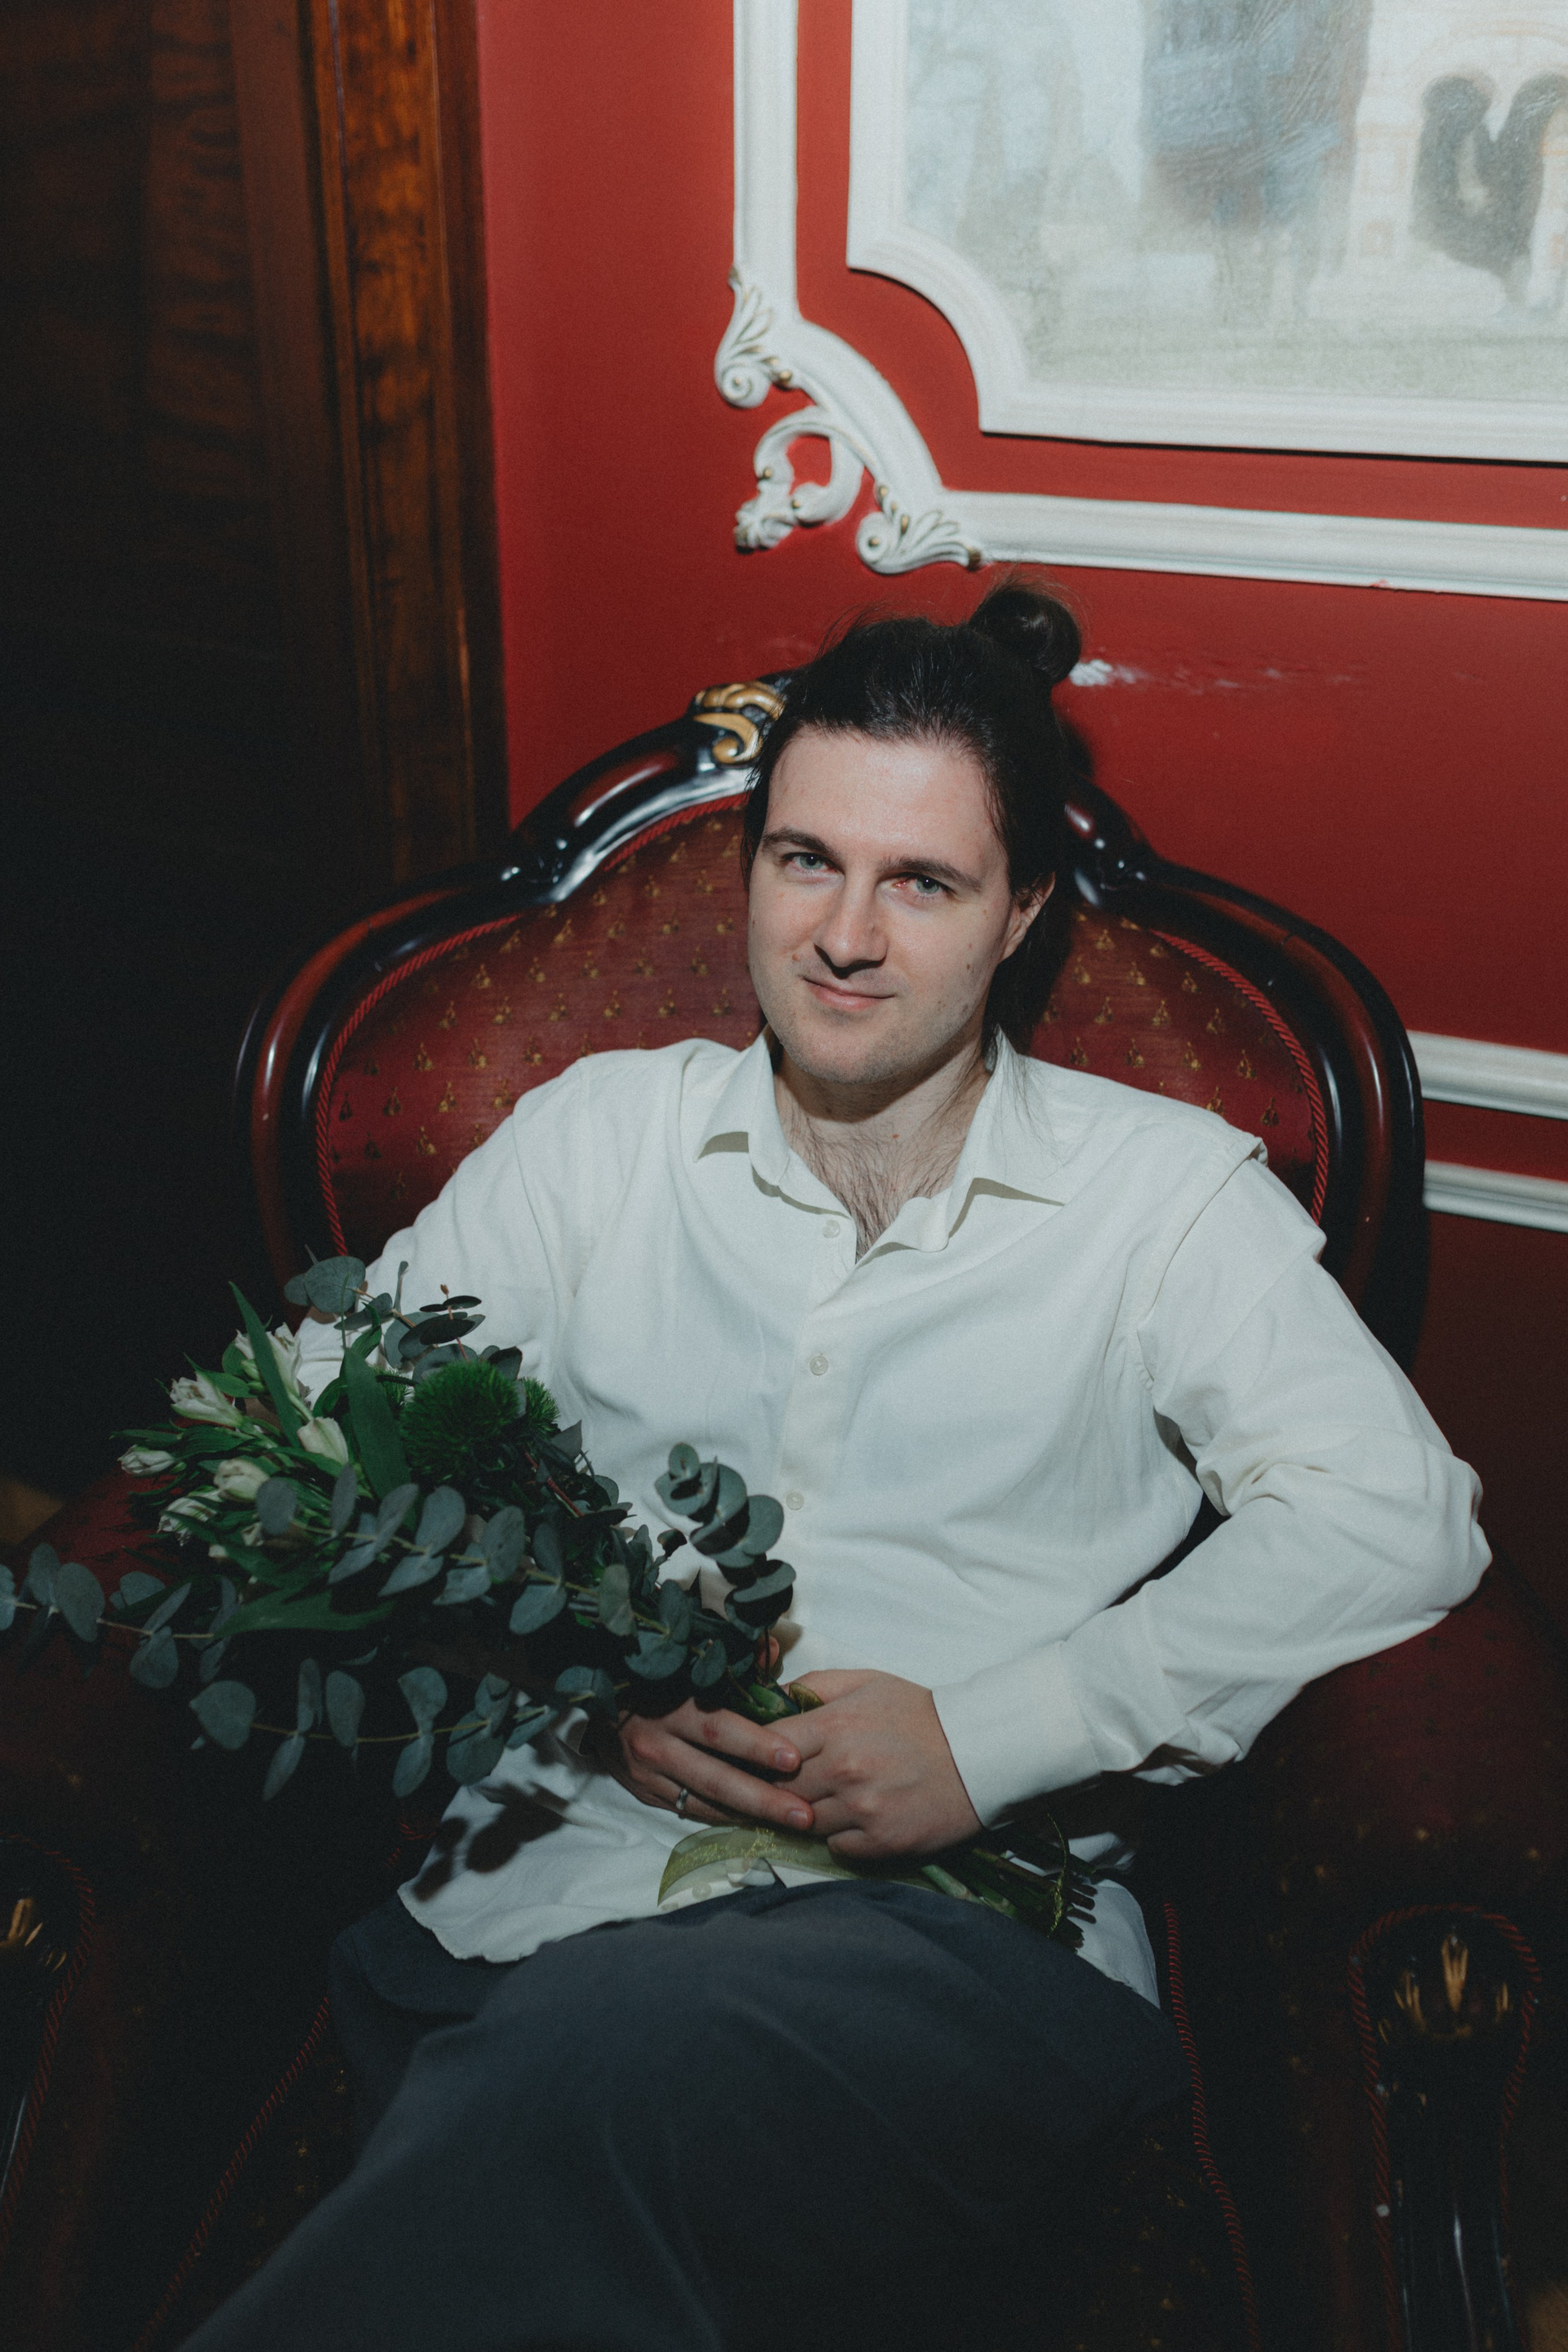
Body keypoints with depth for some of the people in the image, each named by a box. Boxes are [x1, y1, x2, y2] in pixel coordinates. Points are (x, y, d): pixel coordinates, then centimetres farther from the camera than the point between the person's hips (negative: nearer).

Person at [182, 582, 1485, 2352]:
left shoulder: (1167, 1191, 9)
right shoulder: (595, 1133, 15)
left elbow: (1392, 1511, -3)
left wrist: (990, 1737, -13)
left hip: (974, 1924, -1)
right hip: (542, 1885, 2)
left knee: (614, 2051, -35)